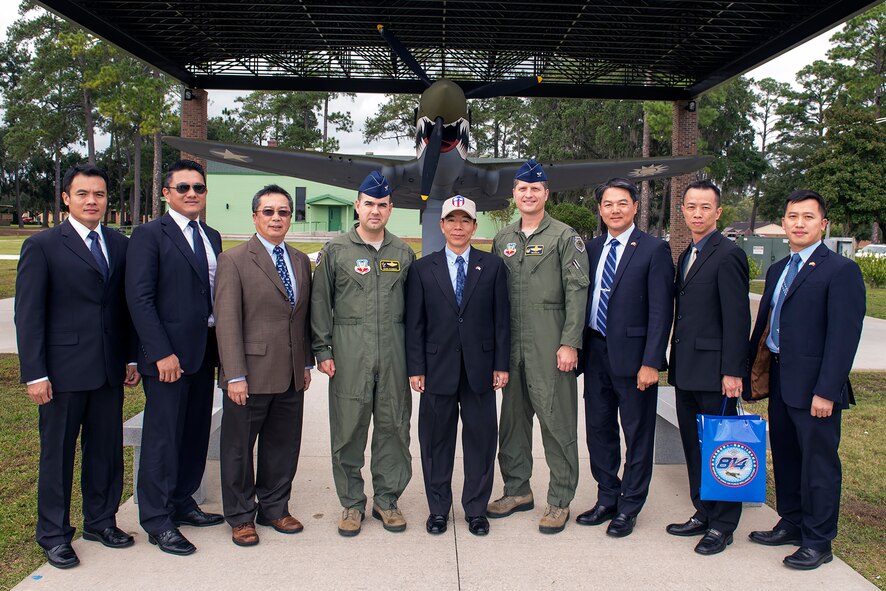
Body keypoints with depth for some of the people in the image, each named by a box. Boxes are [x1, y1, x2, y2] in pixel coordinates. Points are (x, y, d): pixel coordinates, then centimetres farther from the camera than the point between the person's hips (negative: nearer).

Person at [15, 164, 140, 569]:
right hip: (64, 371, -4)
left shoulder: (120, 245, 9)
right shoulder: (42, 246, -4)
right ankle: (53, 534, 23)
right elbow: (28, 315, -7)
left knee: (106, 450, 13)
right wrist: (35, 374, -11)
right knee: (57, 453, 8)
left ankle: (101, 521, 30)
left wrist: (132, 357, 8)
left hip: (110, 369, 4)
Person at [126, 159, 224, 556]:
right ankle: (157, 522, 13)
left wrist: (220, 345, 5)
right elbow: (140, 299, -13)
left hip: (204, 352, 7)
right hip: (168, 355, -7)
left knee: (196, 434, 14)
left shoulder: (211, 237, 14)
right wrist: (162, 353, -18)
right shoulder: (149, 235, -7)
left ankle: (182, 504, 30)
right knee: (163, 438, 1)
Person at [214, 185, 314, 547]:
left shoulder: (301, 261, 11)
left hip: (292, 377, 5)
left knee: (283, 446, 14)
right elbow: (227, 321, -11)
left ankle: (274, 508, 31)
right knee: (239, 448, 8)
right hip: (251, 375, -5)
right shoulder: (234, 260, -6)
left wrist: (307, 363, 11)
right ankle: (240, 516, 25)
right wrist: (235, 375, -15)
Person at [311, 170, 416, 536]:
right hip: (349, 353, -2)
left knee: (394, 426, 6)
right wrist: (323, 351, -3)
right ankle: (352, 503, 17)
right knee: (348, 428, 2)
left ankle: (387, 499, 20)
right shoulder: (335, 251, 5)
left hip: (394, 352, 2)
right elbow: (320, 303, 4)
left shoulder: (403, 253, 11)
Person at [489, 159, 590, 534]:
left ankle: (560, 501, 11)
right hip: (510, 345, 5)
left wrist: (570, 344, -14)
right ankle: (517, 490, 26)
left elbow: (576, 292, -7)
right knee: (512, 417, 12)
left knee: (557, 420, -1)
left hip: (550, 346, -5)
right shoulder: (502, 240, 14)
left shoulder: (564, 237, 0)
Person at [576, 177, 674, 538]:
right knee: (599, 429, 14)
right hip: (596, 352, 6)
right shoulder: (592, 248, 10)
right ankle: (607, 499, 30)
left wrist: (651, 362, -16)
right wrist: (580, 347, 6)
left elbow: (661, 310, -11)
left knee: (637, 433, 7)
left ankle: (629, 507, 22)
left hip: (632, 356, -5)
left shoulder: (654, 250, -7)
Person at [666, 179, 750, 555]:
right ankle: (703, 514, 28)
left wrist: (732, 372, -18)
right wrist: (674, 361, 13)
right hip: (686, 369, 8)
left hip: (714, 371, -8)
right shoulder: (687, 255, 15)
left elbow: (737, 318, -15)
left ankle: (723, 526, 16)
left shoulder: (728, 255, -11)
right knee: (694, 446, 15)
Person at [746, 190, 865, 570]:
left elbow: (844, 336, -16)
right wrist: (753, 373, 12)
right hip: (779, 381, 7)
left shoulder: (841, 270, -10)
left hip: (813, 387, -7)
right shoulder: (777, 271, 14)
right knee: (785, 457, 17)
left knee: (818, 463, 4)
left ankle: (818, 542, 17)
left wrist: (825, 391, -19)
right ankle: (791, 524, 32)